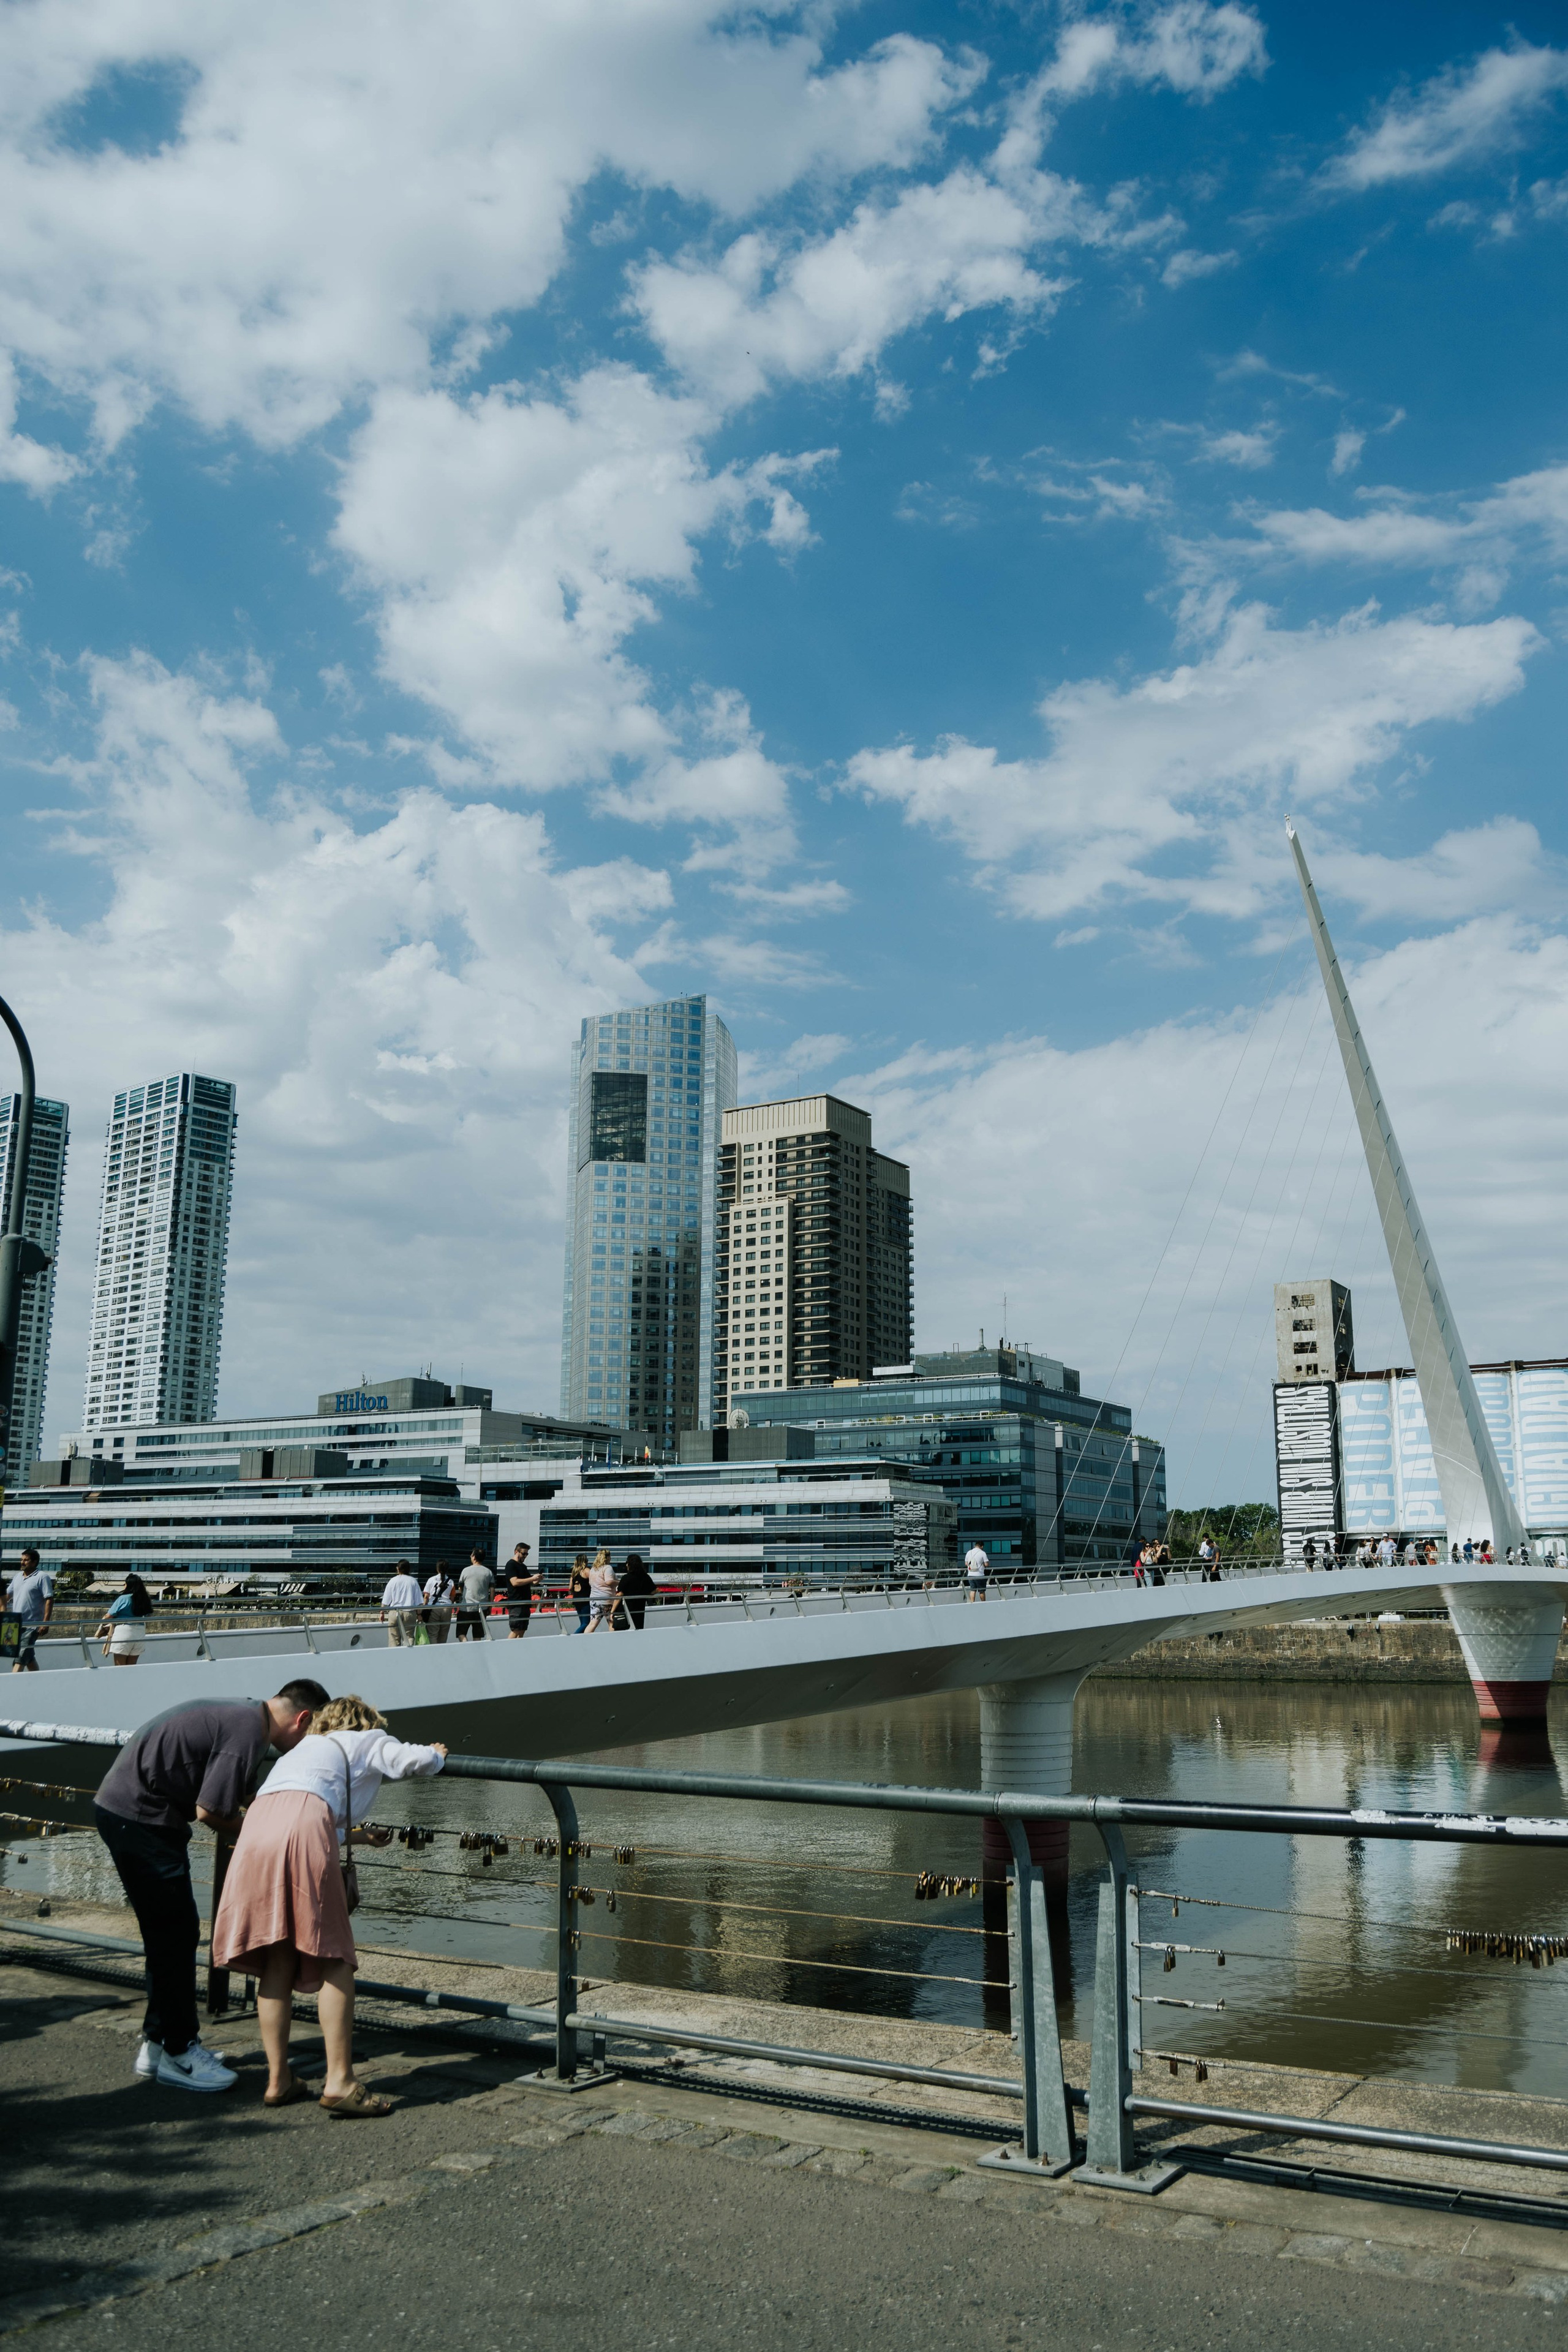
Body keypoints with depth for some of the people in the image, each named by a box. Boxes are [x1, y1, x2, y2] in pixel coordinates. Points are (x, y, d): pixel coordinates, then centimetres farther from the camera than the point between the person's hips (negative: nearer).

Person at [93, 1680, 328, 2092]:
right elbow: (210, 1811, -20)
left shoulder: (243, 1714, 11)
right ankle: (177, 2053, 8)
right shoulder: (249, 1729, -19)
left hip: (130, 1811, 11)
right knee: (174, 1934, -2)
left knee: (171, 1934, 17)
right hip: (139, 1819, -11)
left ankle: (159, 2044, 25)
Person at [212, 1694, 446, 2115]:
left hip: (256, 1826, 6)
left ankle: (278, 2080, 17)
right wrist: (437, 1755, 29)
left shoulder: (303, 1748, 41)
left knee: (277, 1963, 14)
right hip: (304, 1824, -6)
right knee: (333, 1958, 2)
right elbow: (413, 1761, 7)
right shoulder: (369, 1741, 24)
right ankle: (339, 2081, -1)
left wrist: (359, 1836, 61)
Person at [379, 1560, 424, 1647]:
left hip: (394, 1612, 0)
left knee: (394, 1640, 4)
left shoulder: (393, 1581, 0)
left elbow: (386, 1601, 2)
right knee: (409, 1638, 3)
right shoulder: (413, 1581, 1)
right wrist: (419, 1614, 10)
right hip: (410, 1613, 0)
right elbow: (418, 1601, 2)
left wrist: (382, 1613, 13)